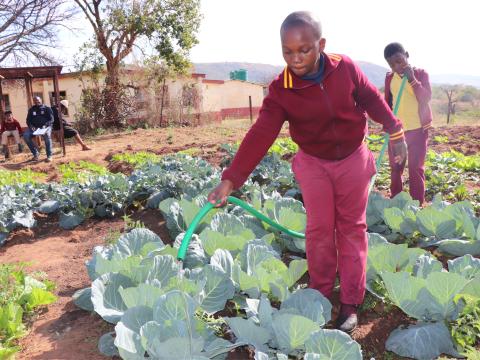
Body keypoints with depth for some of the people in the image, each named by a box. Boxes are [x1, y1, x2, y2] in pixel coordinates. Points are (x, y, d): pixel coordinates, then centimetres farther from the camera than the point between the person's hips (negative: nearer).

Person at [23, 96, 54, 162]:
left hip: (45, 126, -3)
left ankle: (49, 156, -31)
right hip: (34, 127, 4)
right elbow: (28, 120, 15)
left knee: (47, 134, -39)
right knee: (26, 135, -27)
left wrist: (45, 125, -20)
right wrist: (31, 126, -8)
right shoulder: (31, 110, 18)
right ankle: (35, 153, -14)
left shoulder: (47, 108, 8)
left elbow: (51, 119, -1)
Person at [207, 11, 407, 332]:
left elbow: (372, 99, 0)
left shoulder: (345, 67, -16)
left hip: (353, 159, 1)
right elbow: (261, 135, -27)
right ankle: (321, 295, 23)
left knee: (352, 228, 6)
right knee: (319, 229, 3)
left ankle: (351, 302, 18)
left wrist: (395, 132, 8)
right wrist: (231, 179, -37)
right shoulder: (281, 90, -19)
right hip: (314, 162, 0)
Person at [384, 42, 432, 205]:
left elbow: (426, 98, -14)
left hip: (418, 129, -3)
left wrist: (412, 79, -21)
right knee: (395, 168, 9)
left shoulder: (421, 73, -3)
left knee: (416, 168, -1)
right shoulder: (389, 78, 5)